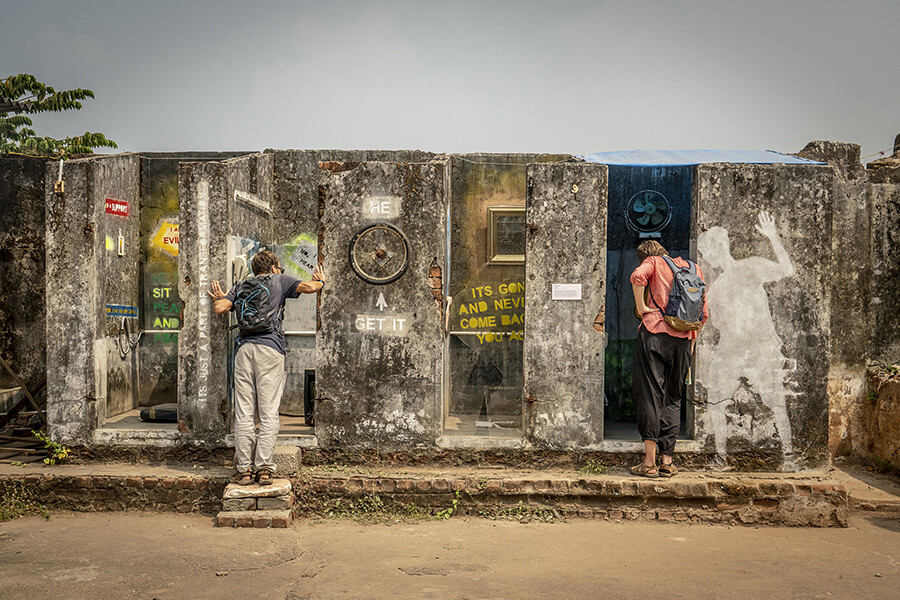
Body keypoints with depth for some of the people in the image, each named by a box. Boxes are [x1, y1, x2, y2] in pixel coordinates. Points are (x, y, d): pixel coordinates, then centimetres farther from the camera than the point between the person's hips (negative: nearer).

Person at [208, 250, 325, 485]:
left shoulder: (241, 285, 21)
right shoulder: (279, 280, 13)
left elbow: (219, 309, 9)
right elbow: (309, 287, 1)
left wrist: (219, 298, 31)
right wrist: (320, 281, 23)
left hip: (244, 348, 3)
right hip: (270, 348, -3)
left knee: (244, 413, 3)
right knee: (269, 413, -1)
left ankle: (244, 470, 2)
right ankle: (264, 469, -4)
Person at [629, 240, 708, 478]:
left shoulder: (654, 262, 7)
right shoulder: (694, 268, 19)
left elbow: (638, 276, -17)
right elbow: (703, 312, 14)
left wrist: (640, 307, -7)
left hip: (654, 333, -4)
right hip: (683, 340, 4)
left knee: (649, 394, -2)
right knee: (673, 398, 12)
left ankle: (650, 462, -5)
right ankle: (667, 460, 11)